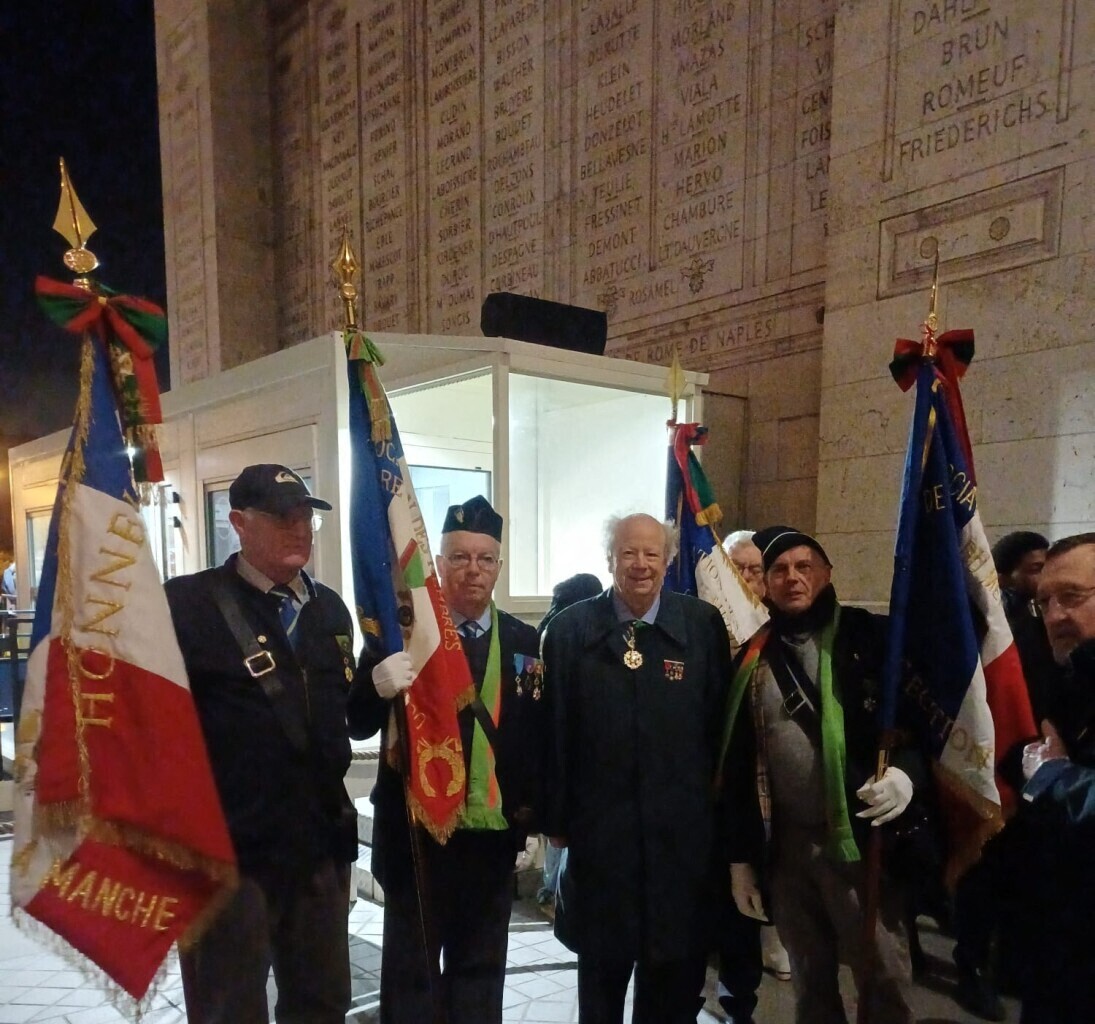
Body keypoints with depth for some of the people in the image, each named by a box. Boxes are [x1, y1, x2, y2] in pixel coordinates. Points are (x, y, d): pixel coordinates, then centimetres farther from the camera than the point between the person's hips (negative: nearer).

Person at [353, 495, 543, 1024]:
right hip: (414, 831, -2)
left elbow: (539, 737, 4)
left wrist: (534, 819, -1)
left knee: (480, 971, 19)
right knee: (410, 972, 15)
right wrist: (378, 690, -31)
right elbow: (358, 725, -11)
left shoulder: (525, 641, 1)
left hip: (493, 833, 3)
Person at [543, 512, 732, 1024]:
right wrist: (556, 818, -2)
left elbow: (721, 724, 0)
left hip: (683, 829, 1)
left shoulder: (703, 625, -2)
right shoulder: (570, 630, -5)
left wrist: (722, 808, 1)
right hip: (599, 828, -1)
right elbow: (554, 731, -3)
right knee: (601, 965, 17)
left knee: (678, 968, 17)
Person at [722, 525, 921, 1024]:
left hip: (859, 837, -3)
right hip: (784, 844, 3)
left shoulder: (870, 638, -5)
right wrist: (740, 856, 7)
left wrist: (907, 769, -25)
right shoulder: (752, 660, 3)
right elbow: (737, 764, 6)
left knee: (880, 976, 9)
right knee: (810, 979, 18)